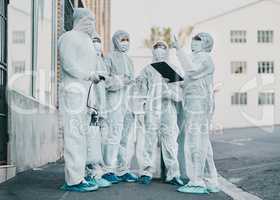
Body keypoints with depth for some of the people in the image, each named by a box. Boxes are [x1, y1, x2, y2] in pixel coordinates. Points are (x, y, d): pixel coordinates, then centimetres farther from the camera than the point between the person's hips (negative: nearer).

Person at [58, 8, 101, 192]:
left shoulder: (86, 41, 27)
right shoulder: (69, 37, -2)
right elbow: (69, 64, -15)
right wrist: (89, 75, -14)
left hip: (86, 92, 10)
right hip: (73, 91, -10)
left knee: (83, 135, 8)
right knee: (75, 135, -12)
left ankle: (78, 176, 11)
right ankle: (74, 180, -11)